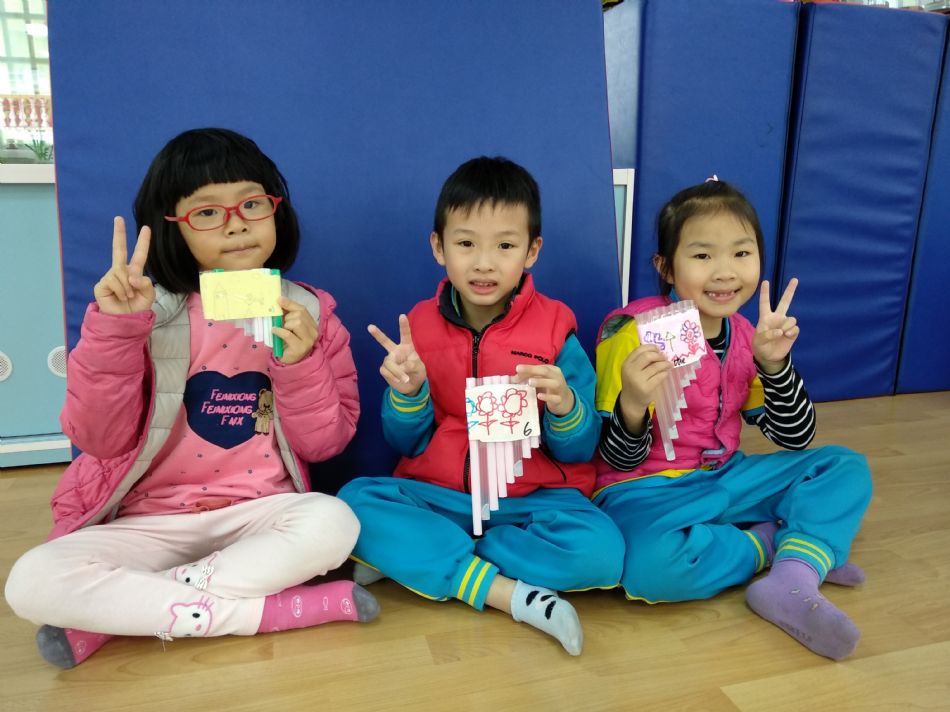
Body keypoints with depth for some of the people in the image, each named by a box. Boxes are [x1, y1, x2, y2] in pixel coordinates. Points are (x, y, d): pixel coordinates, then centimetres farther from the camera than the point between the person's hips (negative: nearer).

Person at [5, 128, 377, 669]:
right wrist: (112, 330, -18)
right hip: (149, 522, 0)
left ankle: (123, 613, -15)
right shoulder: (148, 311, -3)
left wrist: (301, 364, -19)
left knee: (333, 523, -31)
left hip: (259, 515, 1)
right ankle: (283, 608, -20)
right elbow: (100, 440, -7)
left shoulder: (308, 312, -1)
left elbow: (326, 443, -2)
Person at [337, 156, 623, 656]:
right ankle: (508, 592, -21)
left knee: (598, 549, -29)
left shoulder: (554, 330, -5)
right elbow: (407, 445, 3)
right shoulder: (420, 326, 0)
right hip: (438, 496, 1)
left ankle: (412, 558, -14)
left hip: (533, 499, -1)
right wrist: (408, 391, -17)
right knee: (356, 500, -23)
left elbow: (579, 452, -3)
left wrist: (564, 406, -24)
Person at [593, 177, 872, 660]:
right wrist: (633, 406, -37)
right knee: (650, 564, -36)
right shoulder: (634, 331, -17)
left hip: (723, 478, 6)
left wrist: (773, 362, -12)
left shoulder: (745, 335, 1)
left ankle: (793, 583, -19)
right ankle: (789, 546, -9)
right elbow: (618, 461, -14)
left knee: (847, 467, 2)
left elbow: (795, 438, 4)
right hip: (645, 490, -6)